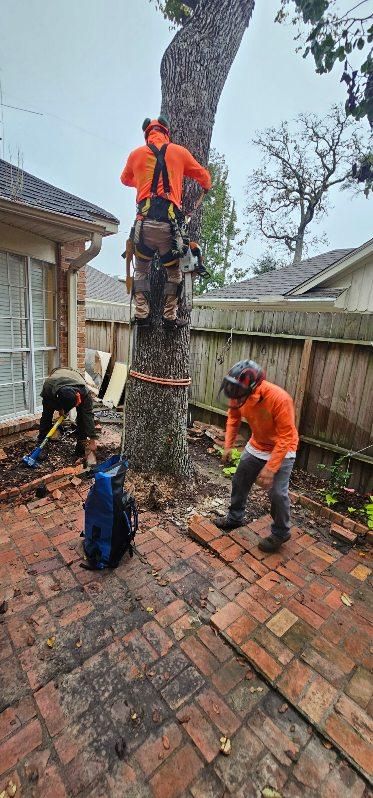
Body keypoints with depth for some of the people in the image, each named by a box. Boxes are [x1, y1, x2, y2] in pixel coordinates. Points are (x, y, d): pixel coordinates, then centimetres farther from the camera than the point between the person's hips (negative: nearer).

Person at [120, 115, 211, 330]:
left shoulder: (136, 154, 16)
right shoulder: (179, 152, 13)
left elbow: (125, 179, 35)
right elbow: (204, 176, 25)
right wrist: (207, 187, 47)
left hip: (144, 222, 2)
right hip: (169, 223, -1)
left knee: (141, 270, 15)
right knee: (174, 273, 11)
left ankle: (142, 314, 7)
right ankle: (170, 317, 8)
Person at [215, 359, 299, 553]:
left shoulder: (279, 399, -35)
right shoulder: (239, 394, -19)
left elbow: (285, 437, -30)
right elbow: (233, 418, 0)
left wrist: (270, 468, -30)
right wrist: (228, 445, -7)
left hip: (281, 451, -6)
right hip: (255, 447, 6)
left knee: (277, 493, -7)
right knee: (239, 482, 14)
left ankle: (280, 533, 19)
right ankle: (235, 518, 37)